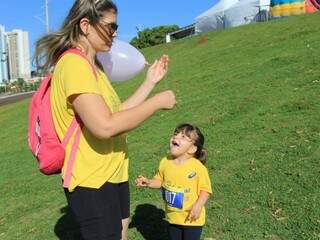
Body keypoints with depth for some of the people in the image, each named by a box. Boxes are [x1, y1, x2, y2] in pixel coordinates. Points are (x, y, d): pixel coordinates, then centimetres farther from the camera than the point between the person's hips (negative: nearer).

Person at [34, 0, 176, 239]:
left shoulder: (91, 66, 12)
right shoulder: (74, 63, -21)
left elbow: (117, 113, 11)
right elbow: (105, 126, -30)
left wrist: (150, 82, 9)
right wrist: (157, 102, -20)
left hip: (112, 174, 10)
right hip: (91, 182, -10)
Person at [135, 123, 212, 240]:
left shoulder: (198, 167, -22)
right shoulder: (165, 162, -8)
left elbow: (205, 189, -15)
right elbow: (159, 181, 7)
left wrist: (198, 206, -28)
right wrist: (148, 182, -10)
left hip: (191, 218, -4)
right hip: (172, 216, 5)